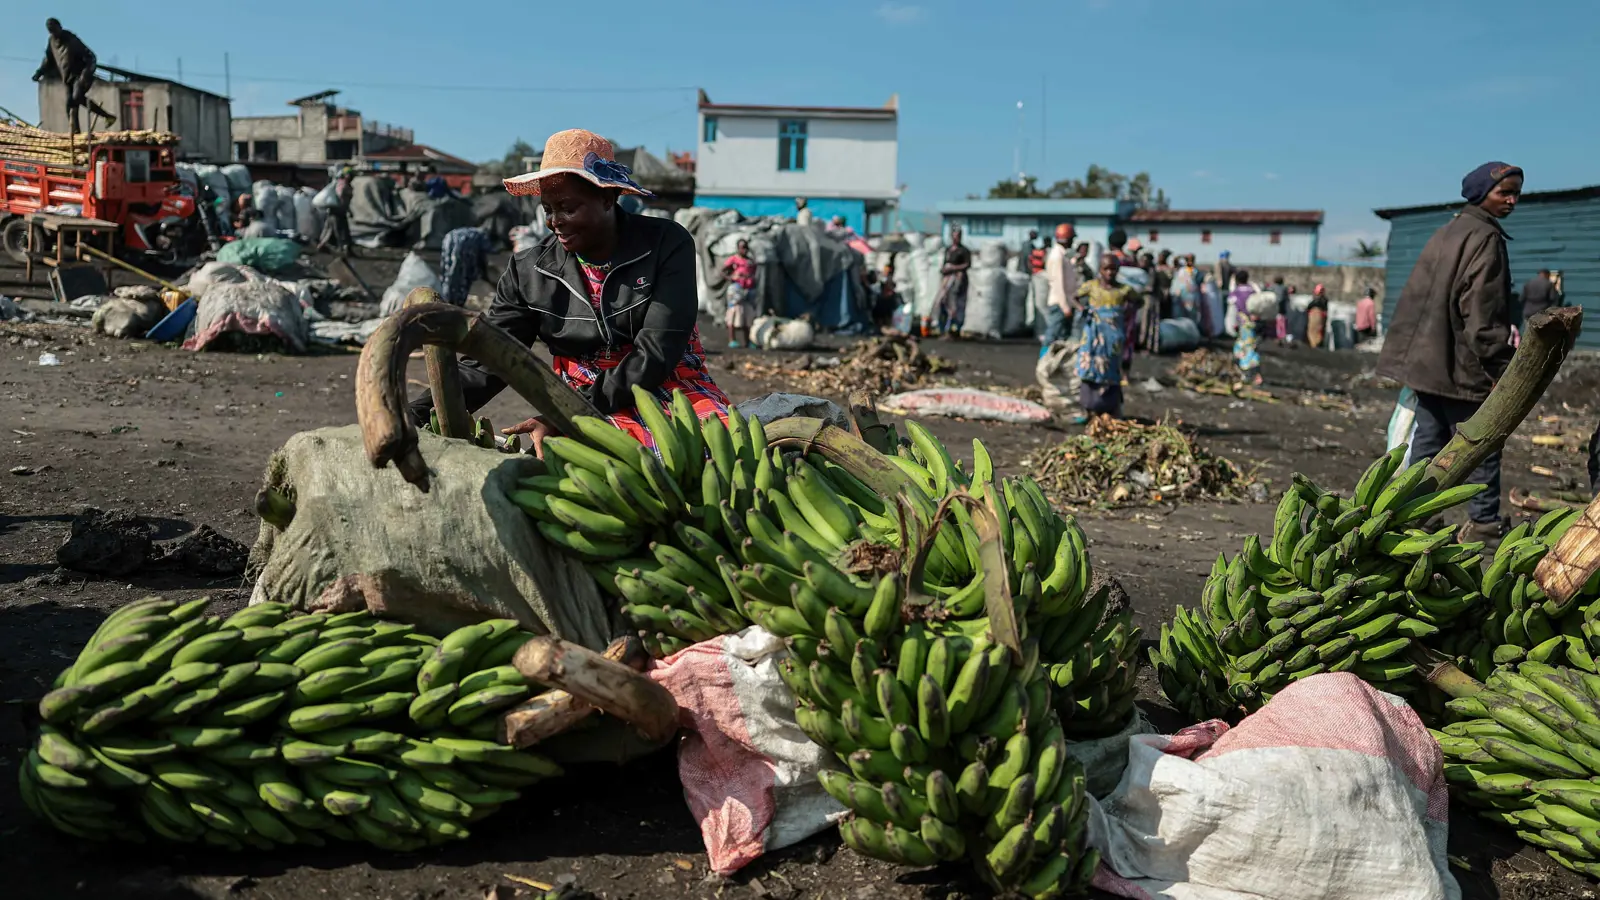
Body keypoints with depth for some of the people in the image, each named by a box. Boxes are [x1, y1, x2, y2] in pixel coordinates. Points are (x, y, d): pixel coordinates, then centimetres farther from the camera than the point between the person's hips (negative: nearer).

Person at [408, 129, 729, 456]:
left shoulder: (667, 244, -6)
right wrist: (413, 416, -20)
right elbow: (485, 365, -1)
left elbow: (655, 355, -14)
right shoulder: (528, 272, 2)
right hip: (587, 411, 1)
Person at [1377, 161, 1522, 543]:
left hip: (1427, 361, 9)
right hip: (1461, 367, -9)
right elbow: (1482, 313, -18)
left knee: (1427, 442, 11)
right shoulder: (1485, 239, -12)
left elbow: (1423, 296, 20)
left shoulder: (1447, 232, 16)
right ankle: (1485, 523, 6)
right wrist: (1500, 367, -16)